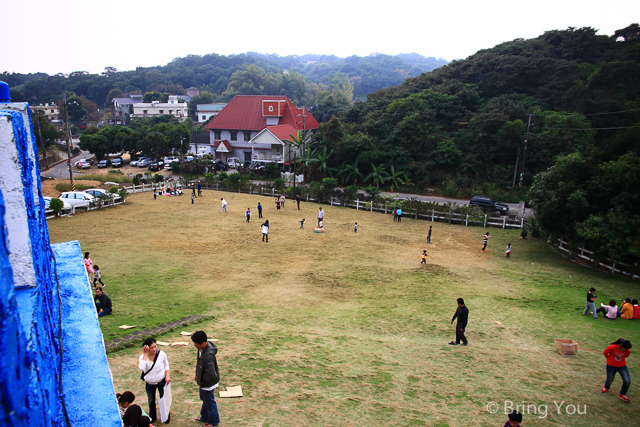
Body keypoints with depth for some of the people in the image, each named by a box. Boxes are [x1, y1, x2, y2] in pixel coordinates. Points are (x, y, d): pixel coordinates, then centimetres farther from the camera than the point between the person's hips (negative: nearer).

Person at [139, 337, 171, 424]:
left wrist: (167, 375, -13)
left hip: (162, 381, 0)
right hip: (150, 384, 0)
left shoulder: (161, 354, -17)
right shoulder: (142, 357, -20)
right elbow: (141, 368, -40)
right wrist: (145, 354, -36)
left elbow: (166, 365, 0)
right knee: (151, 401, 21)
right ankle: (152, 417, 47)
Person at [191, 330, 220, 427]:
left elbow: (211, 374, -35)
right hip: (204, 382, 9)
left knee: (209, 402, 15)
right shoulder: (202, 349, -11)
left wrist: (200, 378, -19)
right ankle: (204, 417, 51)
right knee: (205, 400, 28)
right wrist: (197, 375, 4)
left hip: (208, 384, -9)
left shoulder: (207, 356, -39)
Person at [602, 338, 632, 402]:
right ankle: (606, 387, 48)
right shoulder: (612, 347, -25)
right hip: (611, 366, -2)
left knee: (627, 381, -13)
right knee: (609, 380, 10)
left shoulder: (628, 351, -14)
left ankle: (622, 394, 13)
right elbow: (605, 352, -7)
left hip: (622, 366, 2)